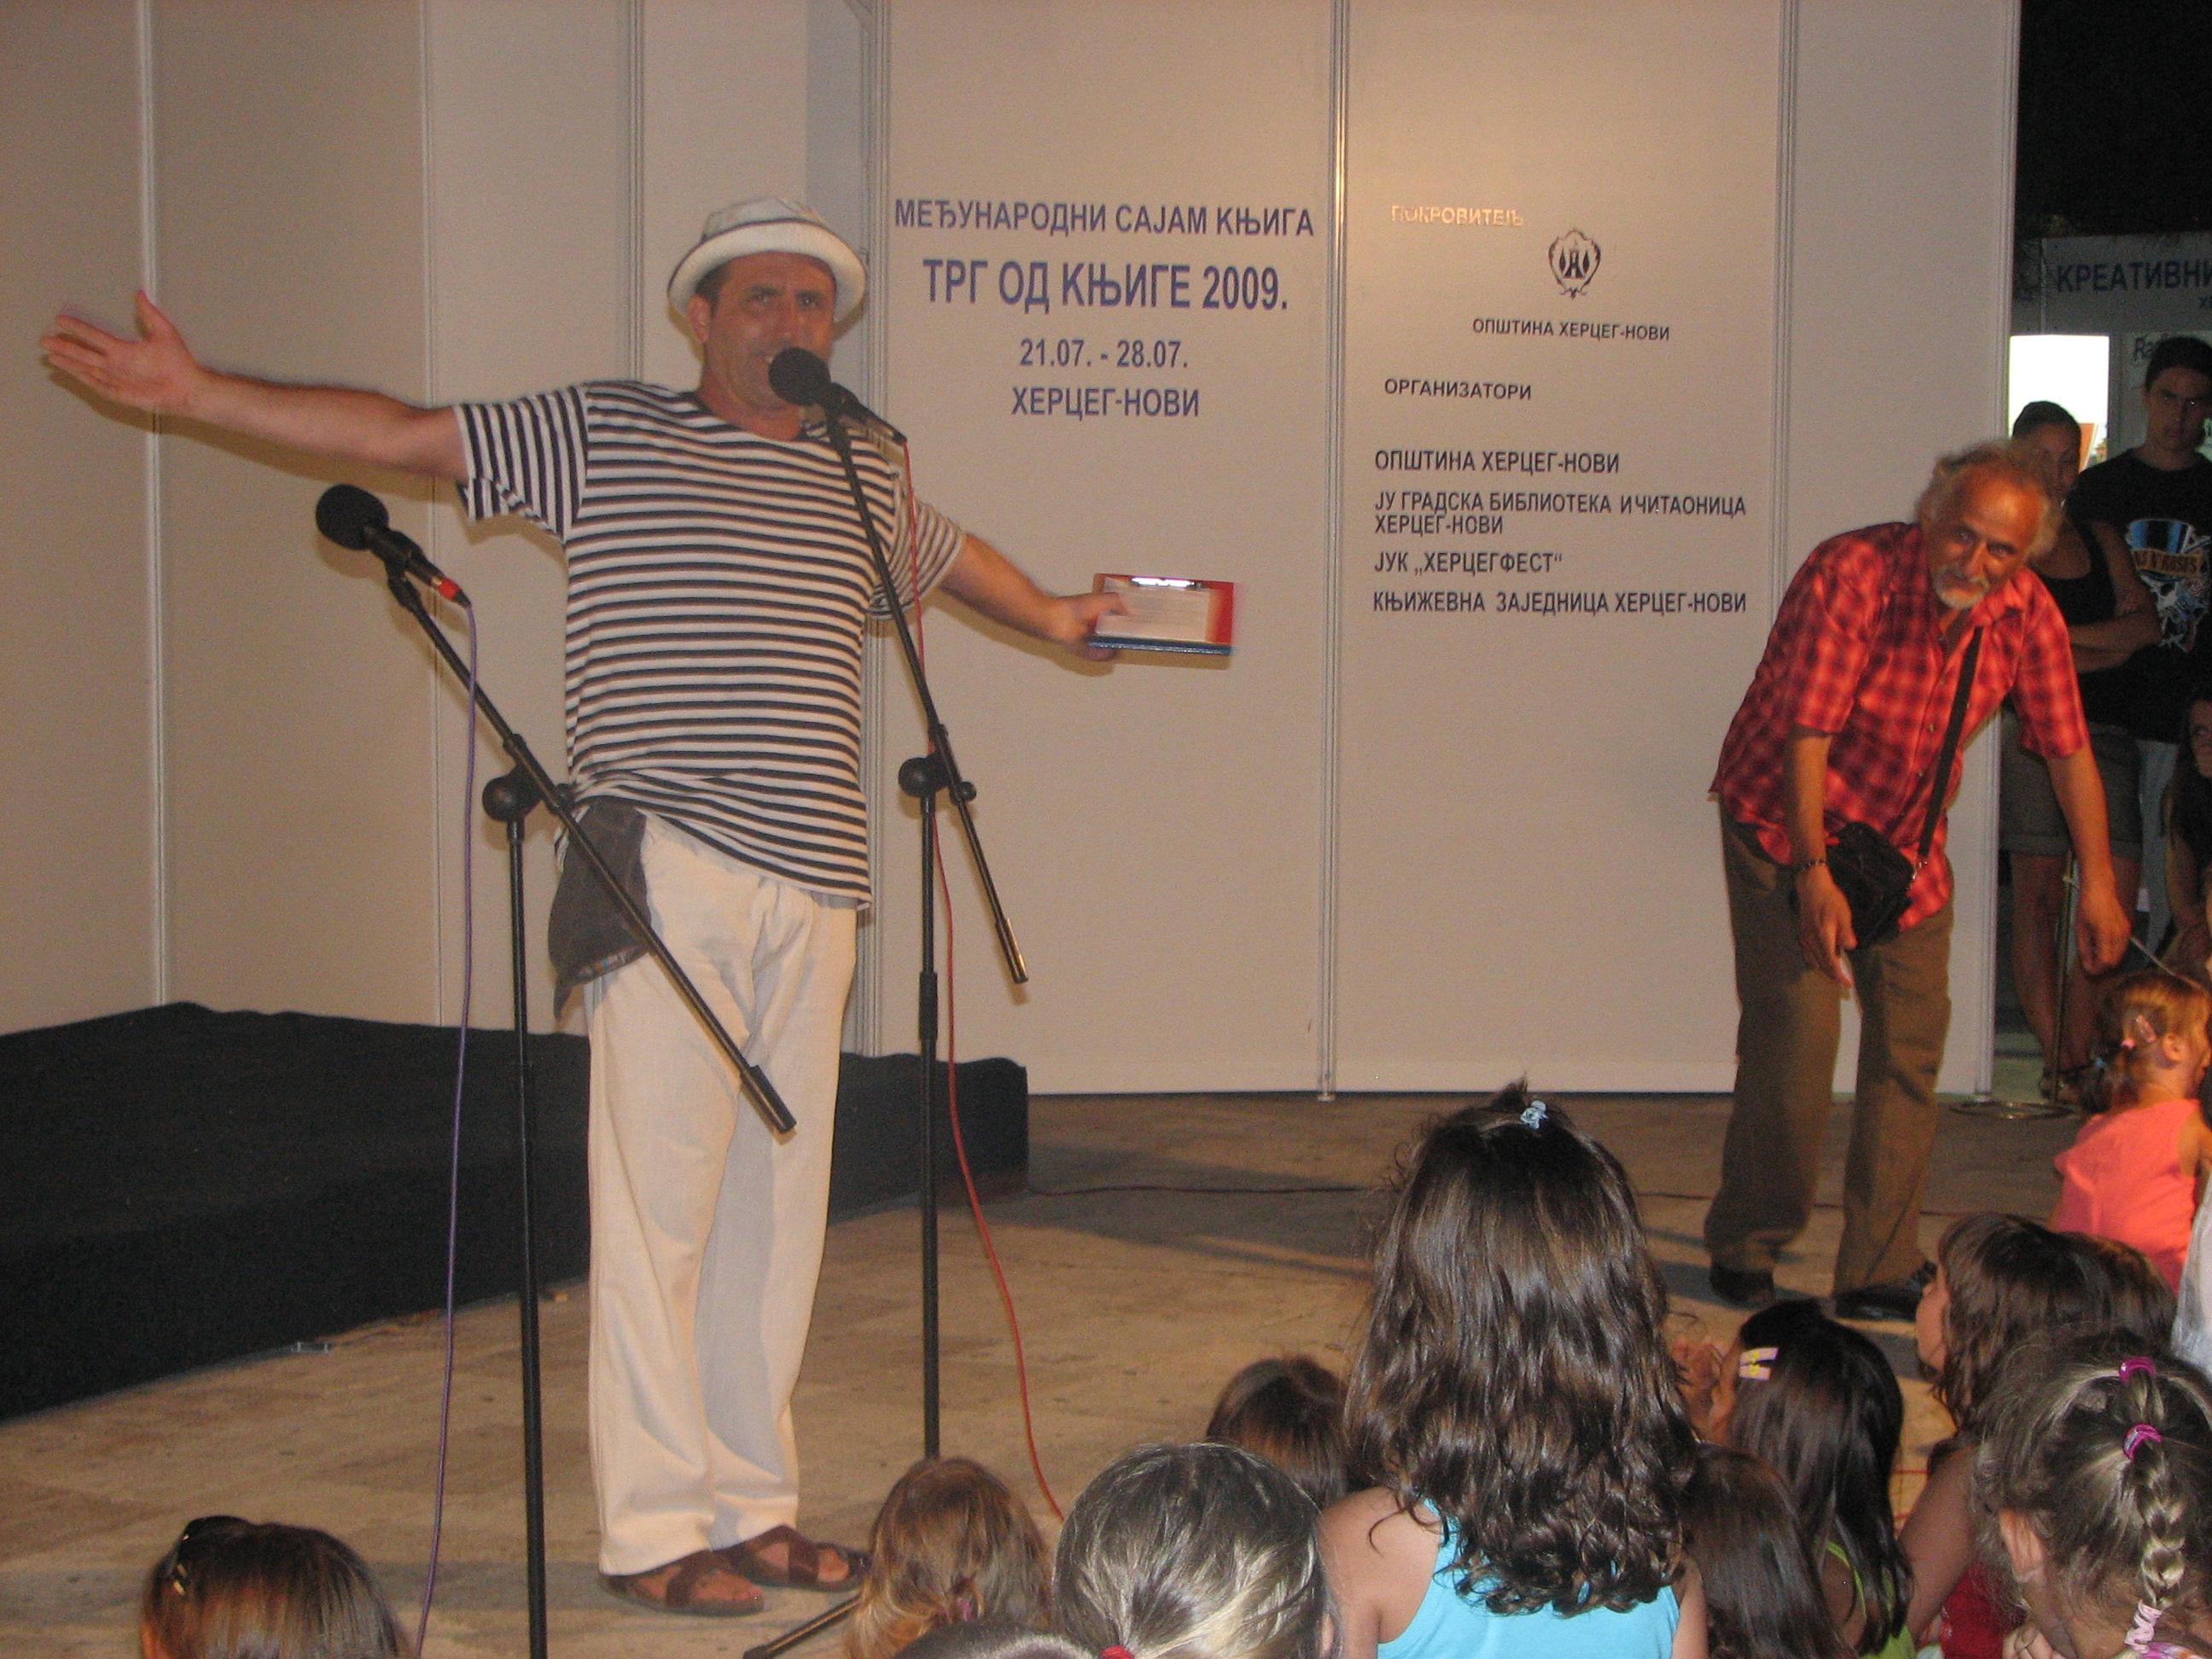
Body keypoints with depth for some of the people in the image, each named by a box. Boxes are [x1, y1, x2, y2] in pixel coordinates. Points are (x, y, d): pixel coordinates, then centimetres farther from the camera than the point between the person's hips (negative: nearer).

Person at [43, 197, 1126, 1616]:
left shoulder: (865, 479, 19)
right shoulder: (603, 434, 5)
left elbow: (949, 554, 40)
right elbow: (400, 435, 4)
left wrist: (1054, 617, 54)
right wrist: (200, 392, -2)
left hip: (815, 886, 5)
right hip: (668, 872, -5)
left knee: (778, 1201, 7)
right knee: (660, 1194, -5)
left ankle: (753, 1507, 17)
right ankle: (655, 1526, 2)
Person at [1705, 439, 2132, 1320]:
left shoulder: (2027, 613, -11)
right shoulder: (1850, 573, -26)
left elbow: (2069, 750, -2)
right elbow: (1806, 732, -28)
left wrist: (2098, 881, -4)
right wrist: (1815, 870, -34)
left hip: (1907, 840, 5)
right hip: (1786, 824, -5)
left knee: (1912, 1037, -1)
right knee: (1796, 1027, -13)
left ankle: (1880, 1270, 6)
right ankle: (1744, 1248, 5)